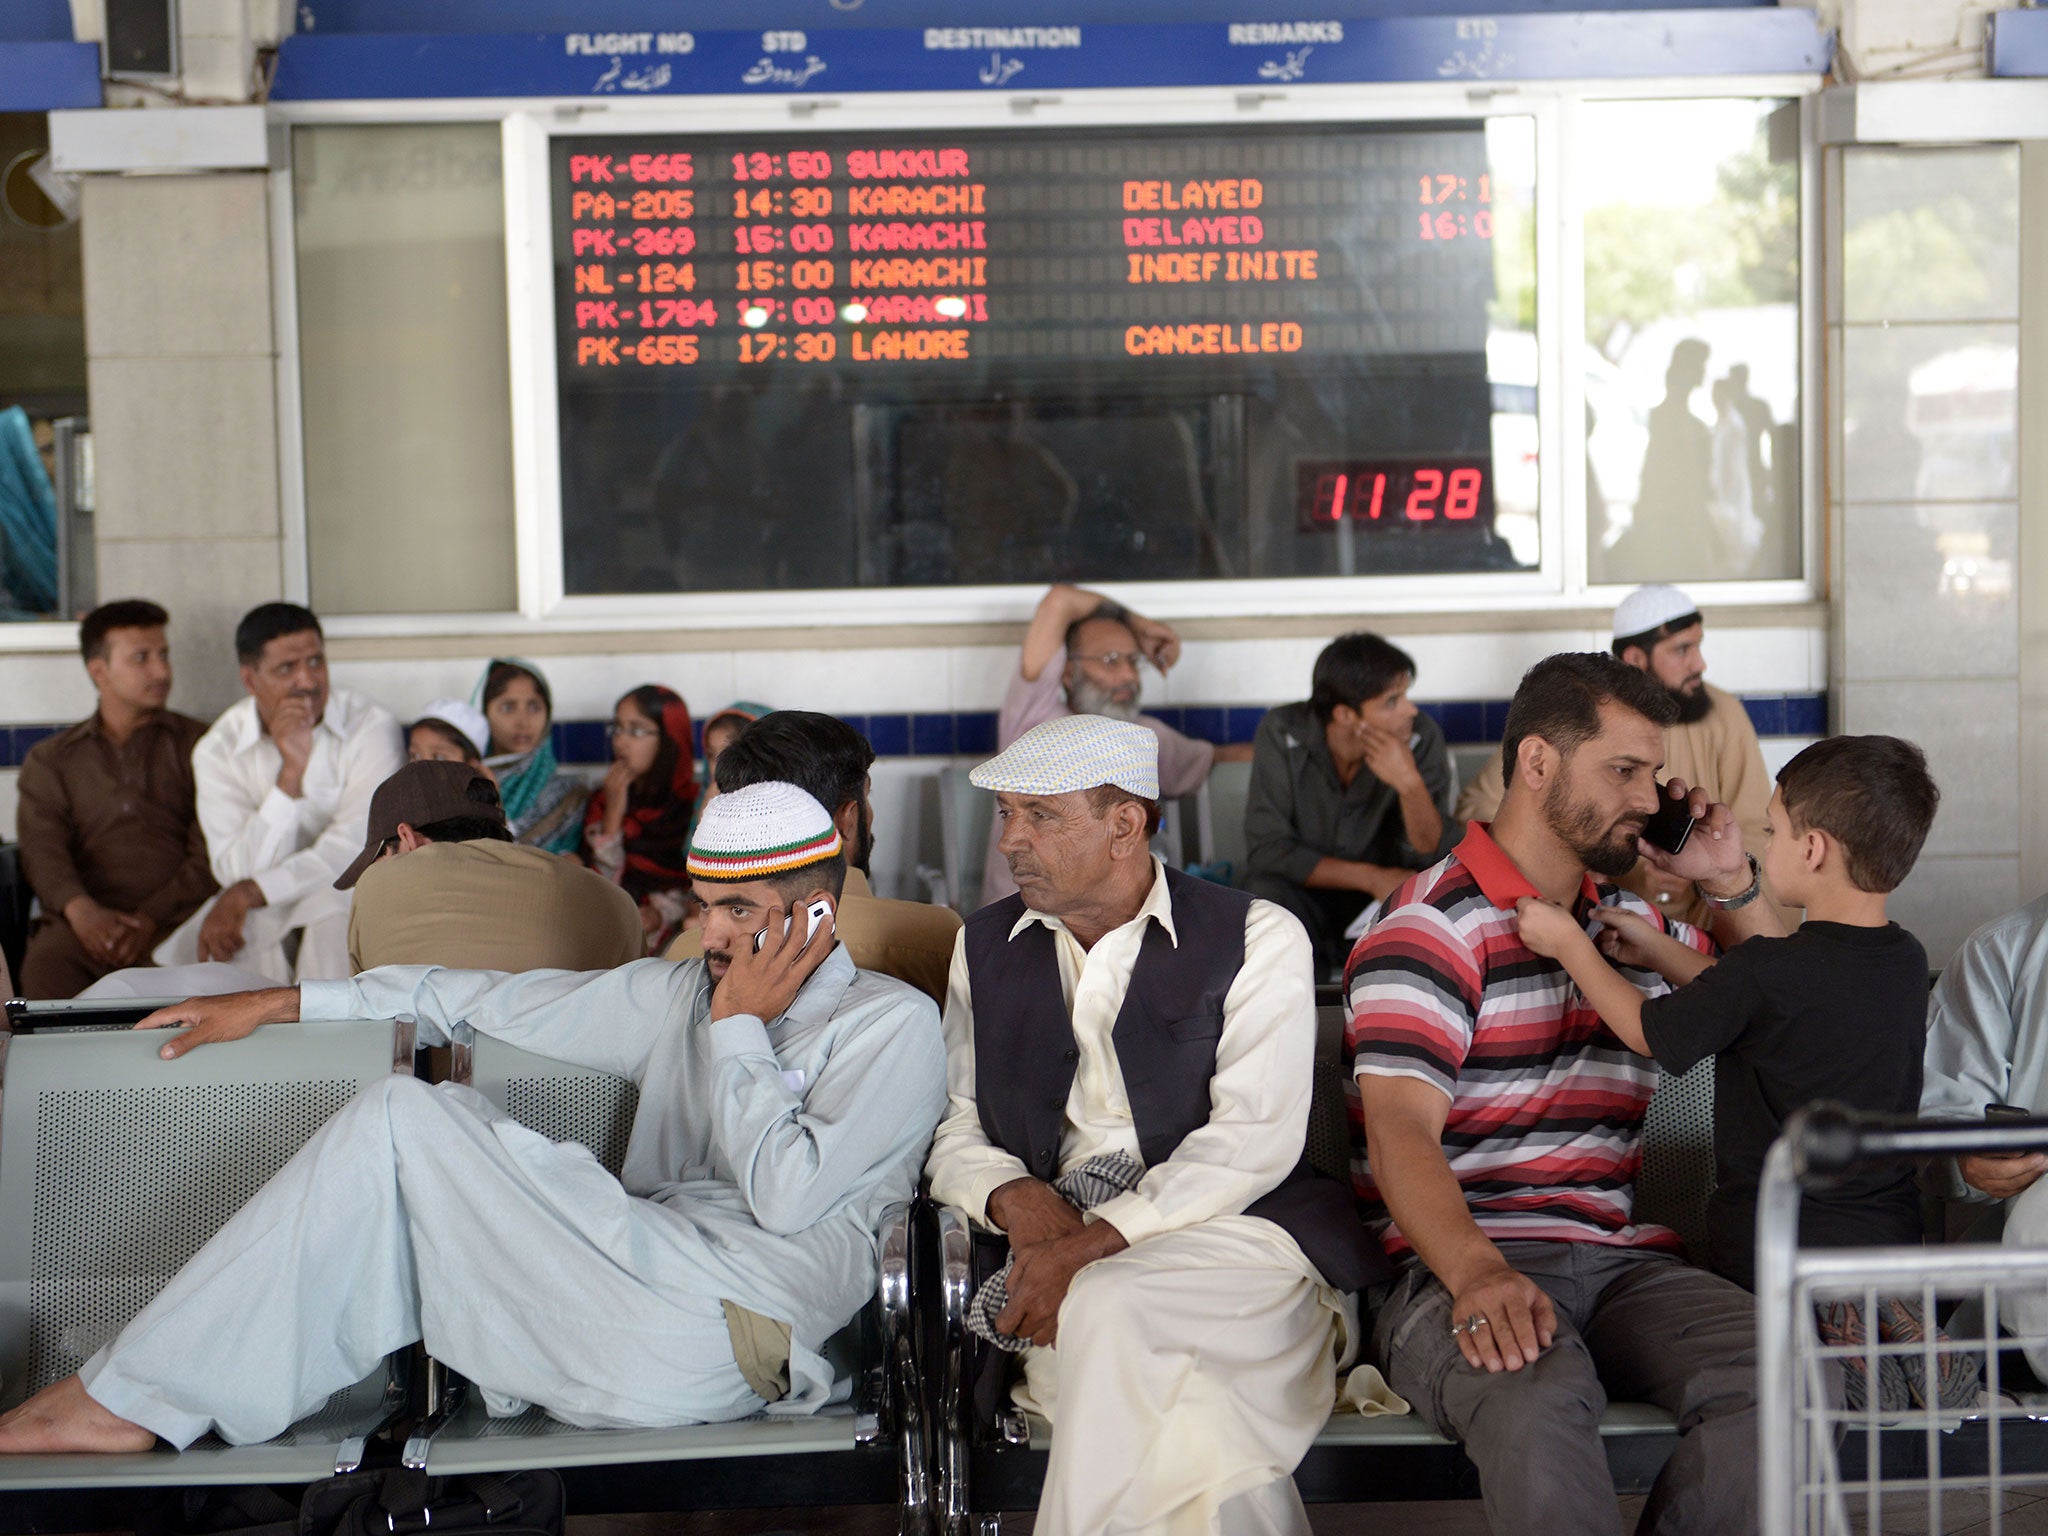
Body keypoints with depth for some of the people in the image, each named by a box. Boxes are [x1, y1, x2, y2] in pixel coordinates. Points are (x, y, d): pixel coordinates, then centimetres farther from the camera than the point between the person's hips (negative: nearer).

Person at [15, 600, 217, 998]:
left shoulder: (196, 745, 18)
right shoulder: (50, 760, 23)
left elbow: (211, 854, 5)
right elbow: (43, 849, 6)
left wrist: (151, 919, -12)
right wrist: (81, 909, -17)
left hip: (176, 916, -1)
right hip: (86, 920, 1)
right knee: (45, 966, -35)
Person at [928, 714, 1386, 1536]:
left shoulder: (1256, 937, 3)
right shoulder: (984, 946, 18)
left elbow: (1252, 1139, -8)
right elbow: (952, 1129, 17)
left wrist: (1096, 1242, -18)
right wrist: (1014, 1195, -7)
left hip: (1232, 1231, -2)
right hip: (1057, 1255, 2)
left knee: (1109, 1303, -35)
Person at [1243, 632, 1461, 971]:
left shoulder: (1421, 737, -13)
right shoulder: (1281, 733, -17)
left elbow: (1433, 854, -13)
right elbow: (1266, 848, -17)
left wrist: (1411, 784, -32)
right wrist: (1372, 878, -22)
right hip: (1308, 896, -1)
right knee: (1261, 895, -33)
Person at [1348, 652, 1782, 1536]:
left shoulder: (1635, 921, 22)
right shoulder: (1433, 924, -2)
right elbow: (1400, 1136, -14)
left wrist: (1735, 886, 18)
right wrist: (1479, 1275, -33)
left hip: (1620, 1264, 6)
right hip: (1460, 1270, -6)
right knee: (1537, 1396, -40)